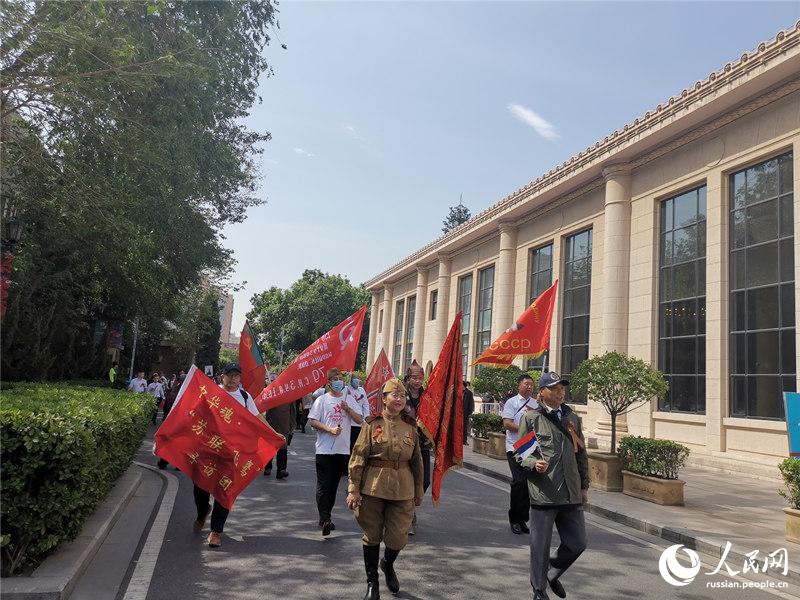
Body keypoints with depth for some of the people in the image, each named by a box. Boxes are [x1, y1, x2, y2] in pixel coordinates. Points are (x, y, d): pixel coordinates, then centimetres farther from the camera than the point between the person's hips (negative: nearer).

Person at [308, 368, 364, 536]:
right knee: (323, 486, -5)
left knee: (334, 485, 11)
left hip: (343, 450, 4)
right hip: (324, 450, -4)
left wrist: (348, 409, -8)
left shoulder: (348, 399, 11)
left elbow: (360, 420, 7)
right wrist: (330, 429, -16)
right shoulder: (322, 399, 0)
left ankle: (325, 518, 21)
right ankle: (325, 519, -7)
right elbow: (312, 421, -6)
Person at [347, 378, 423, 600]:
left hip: (402, 490, 2)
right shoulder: (372, 424, -4)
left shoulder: (411, 427, 4)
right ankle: (372, 582, 29)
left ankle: (388, 565, 38)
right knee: (372, 535, 9)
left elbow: (417, 461, 11)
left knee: (398, 537, 4)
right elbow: (358, 457, -6)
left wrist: (418, 490, 15)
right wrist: (353, 489, -10)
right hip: (373, 488, -2)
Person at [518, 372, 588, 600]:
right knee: (540, 545, 4)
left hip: (571, 493, 5)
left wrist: (584, 486, 17)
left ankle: (552, 573, 36)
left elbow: (581, 453, 18)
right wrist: (534, 463, -19)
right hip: (543, 493, -4)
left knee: (578, 542, 9)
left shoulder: (572, 418, 12)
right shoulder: (531, 418, -2)